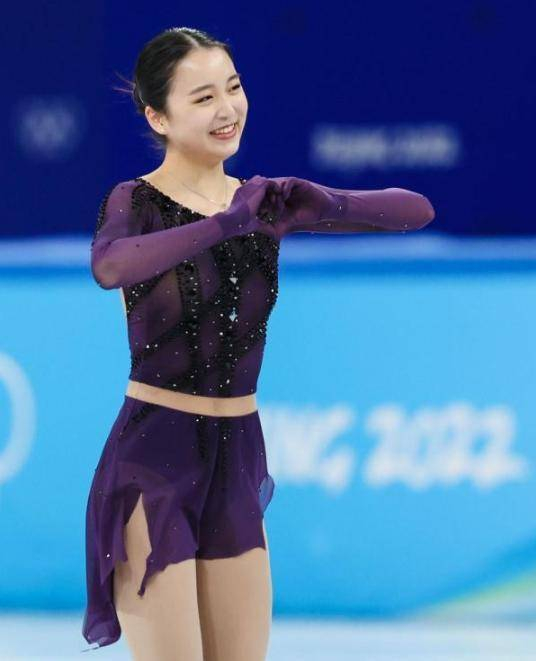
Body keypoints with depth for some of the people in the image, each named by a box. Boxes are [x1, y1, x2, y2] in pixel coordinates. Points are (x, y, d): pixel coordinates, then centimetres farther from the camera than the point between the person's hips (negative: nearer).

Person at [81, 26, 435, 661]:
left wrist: (329, 206, -17)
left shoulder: (265, 200, 8)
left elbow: (418, 210, 2)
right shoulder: (137, 200, -7)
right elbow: (110, 266, -32)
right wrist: (228, 224, -41)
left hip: (237, 460, 5)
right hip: (154, 460, -5)